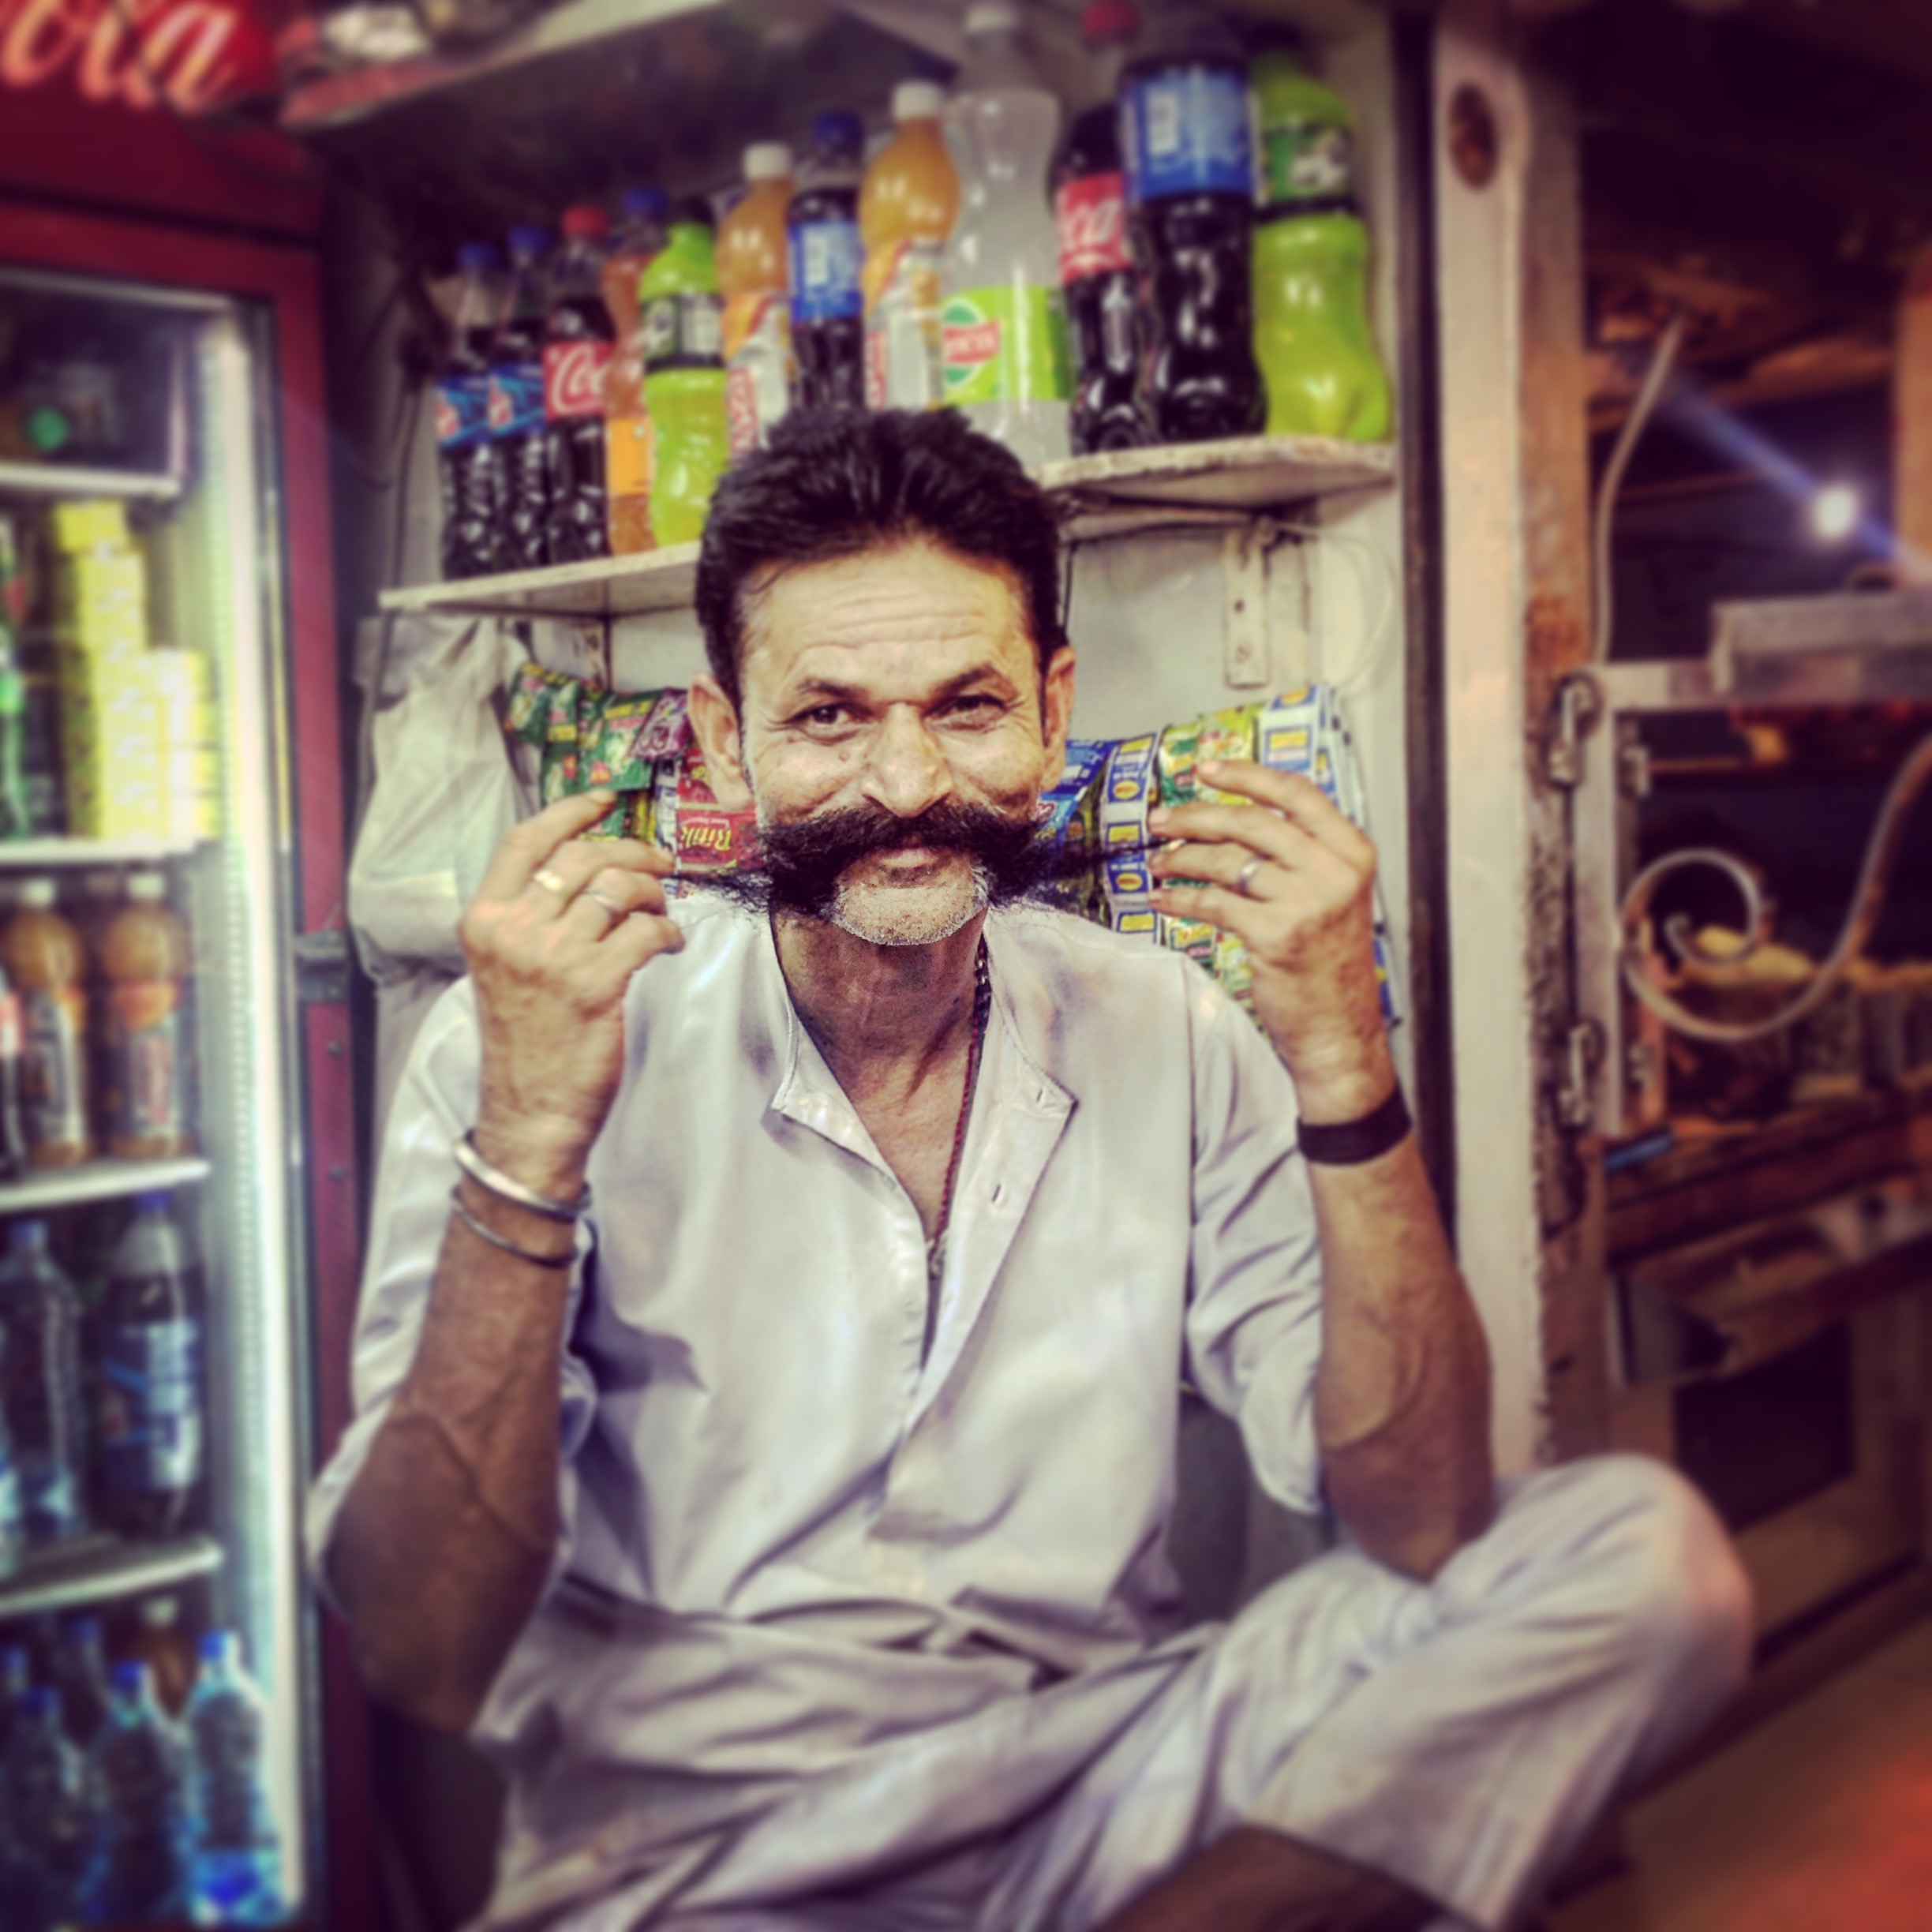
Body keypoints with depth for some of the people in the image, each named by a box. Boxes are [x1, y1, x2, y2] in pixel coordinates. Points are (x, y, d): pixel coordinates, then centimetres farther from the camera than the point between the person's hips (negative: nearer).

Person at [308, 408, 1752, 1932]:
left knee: (1649, 1557, -15)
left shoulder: (1170, 1035, 1)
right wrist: (529, 1144, -26)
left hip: (1100, 1780, 4)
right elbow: (426, 1662, -15)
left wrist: (1344, 1067, -18)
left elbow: (1419, 1529, -7)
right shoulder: (530, 1046, -8)